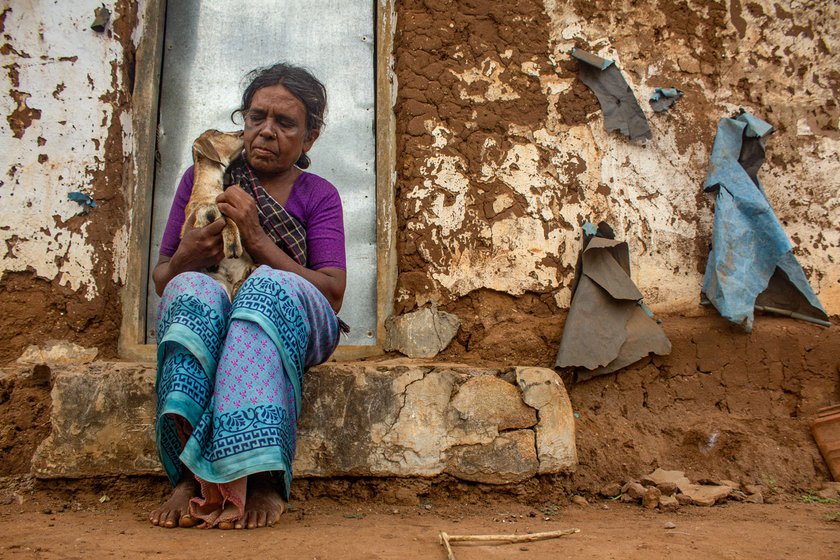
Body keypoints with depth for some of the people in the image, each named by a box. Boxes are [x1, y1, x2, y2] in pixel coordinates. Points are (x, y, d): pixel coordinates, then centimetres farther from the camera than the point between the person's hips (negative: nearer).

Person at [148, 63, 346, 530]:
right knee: (193, 288, -32)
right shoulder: (202, 178, 13)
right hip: (206, 323, 2)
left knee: (269, 284, -34)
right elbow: (161, 280, 12)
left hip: (295, 324, -1)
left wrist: (257, 238, -16)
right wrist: (183, 259, -13)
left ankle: (259, 475, -44)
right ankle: (193, 476, -41)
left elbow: (333, 294, -6)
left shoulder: (318, 195, 8)